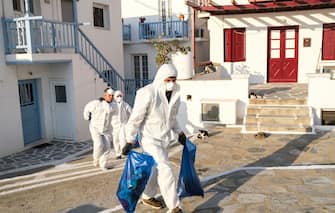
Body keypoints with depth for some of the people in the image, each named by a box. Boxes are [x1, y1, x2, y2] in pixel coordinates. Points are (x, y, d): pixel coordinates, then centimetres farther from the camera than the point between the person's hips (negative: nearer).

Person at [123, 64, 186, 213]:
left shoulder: (174, 94, -2)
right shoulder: (148, 94, -24)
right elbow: (135, 119, -18)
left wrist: (179, 132, 17)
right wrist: (129, 141, -16)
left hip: (164, 138, 7)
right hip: (150, 139, -7)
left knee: (156, 169, 18)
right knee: (166, 170, -11)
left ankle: (147, 197, 40)